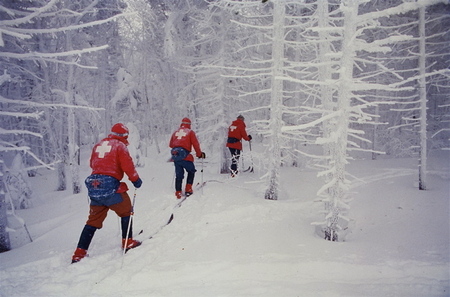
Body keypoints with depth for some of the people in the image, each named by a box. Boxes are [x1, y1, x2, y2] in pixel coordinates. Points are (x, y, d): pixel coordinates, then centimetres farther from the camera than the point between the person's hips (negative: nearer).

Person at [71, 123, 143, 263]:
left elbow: (92, 164, 23)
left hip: (94, 185, 6)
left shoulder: (98, 145, 17)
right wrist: (136, 180, 4)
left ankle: (79, 253, 14)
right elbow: (128, 166, -9)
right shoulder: (120, 145, -3)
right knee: (126, 211, 16)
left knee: (93, 220, 14)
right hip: (110, 186, -6)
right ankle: (128, 242, 19)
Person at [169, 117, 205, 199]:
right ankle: (188, 189, 7)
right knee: (191, 171, 15)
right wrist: (200, 154, 11)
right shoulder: (190, 132, 6)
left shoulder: (175, 132, 18)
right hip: (184, 155, -4)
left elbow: (170, 144, 22)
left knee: (178, 174, 12)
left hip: (175, 155, 4)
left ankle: (178, 192, 10)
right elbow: (195, 144, 1)